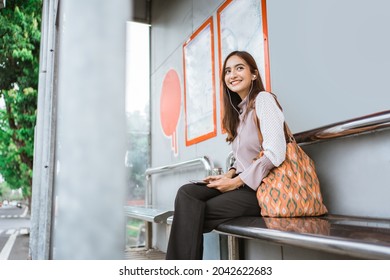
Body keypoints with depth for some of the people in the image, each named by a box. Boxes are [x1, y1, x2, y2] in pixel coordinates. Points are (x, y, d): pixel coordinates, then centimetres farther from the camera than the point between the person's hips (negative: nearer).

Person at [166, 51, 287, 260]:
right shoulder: (239, 111, 19)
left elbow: (274, 154, -20)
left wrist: (236, 182, -15)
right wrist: (230, 174, 0)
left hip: (263, 188, -7)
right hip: (243, 184, 7)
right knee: (186, 193, -16)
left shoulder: (263, 99, -7)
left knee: (191, 213, -18)